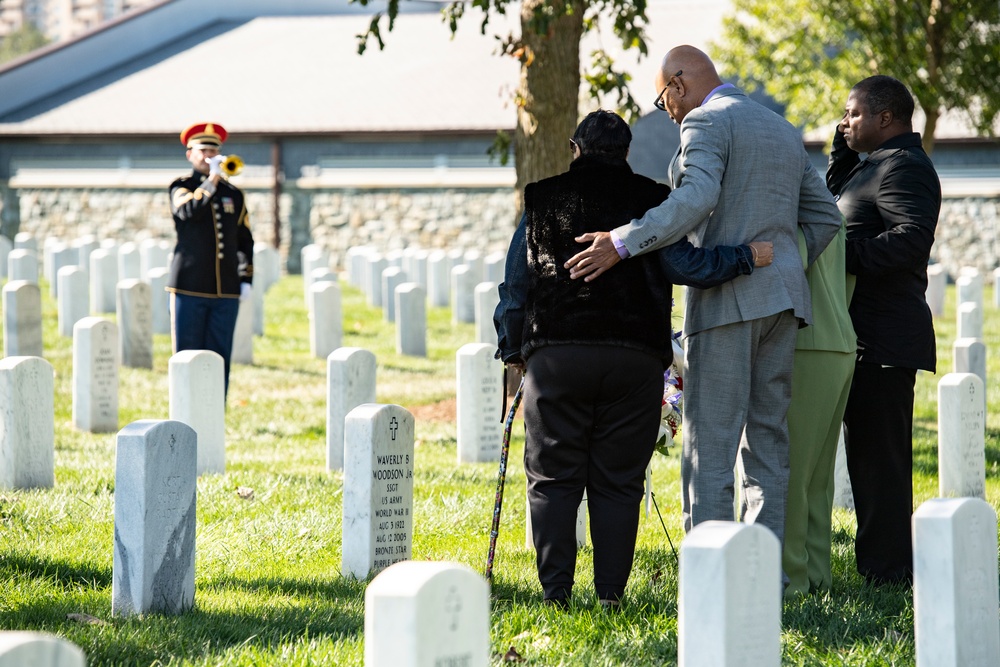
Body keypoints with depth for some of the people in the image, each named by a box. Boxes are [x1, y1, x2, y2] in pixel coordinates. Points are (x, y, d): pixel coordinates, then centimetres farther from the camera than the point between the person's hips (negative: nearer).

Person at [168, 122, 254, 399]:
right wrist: (212, 180, -17)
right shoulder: (181, 188, 4)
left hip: (226, 292, 3)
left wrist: (246, 279, 8)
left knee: (219, 361, 3)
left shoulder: (233, 194, 14)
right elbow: (190, 211, -19)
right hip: (189, 289, -3)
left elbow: (245, 240, 18)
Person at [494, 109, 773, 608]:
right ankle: (611, 593, 0)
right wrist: (747, 258, -2)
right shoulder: (649, 200, 6)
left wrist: (512, 351, 19)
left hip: (555, 355, 0)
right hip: (634, 357, 0)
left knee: (552, 478, 5)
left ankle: (555, 590, -3)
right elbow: (682, 265, -6)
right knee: (618, 481, 4)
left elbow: (515, 284, 13)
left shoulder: (543, 199, 11)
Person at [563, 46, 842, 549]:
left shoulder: (706, 122, -6)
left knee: (710, 443, -6)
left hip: (728, 299, -8)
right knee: (767, 437, 10)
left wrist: (621, 243, -26)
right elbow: (824, 215, 21)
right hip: (783, 299, 8)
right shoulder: (784, 131, 21)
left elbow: (696, 198, -24)